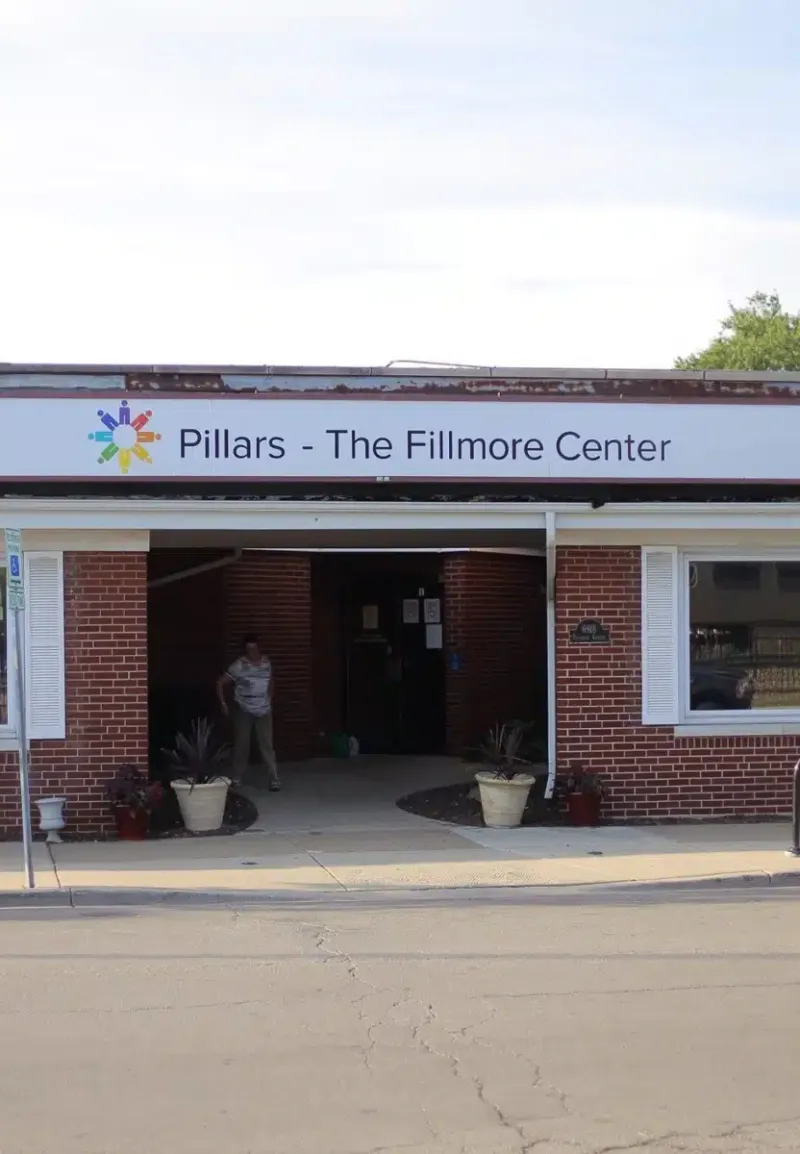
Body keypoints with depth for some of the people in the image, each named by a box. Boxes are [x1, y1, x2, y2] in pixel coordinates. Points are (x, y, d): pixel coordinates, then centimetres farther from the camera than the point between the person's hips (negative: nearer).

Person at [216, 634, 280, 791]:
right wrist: (223, 704, -9)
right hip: (243, 710, -2)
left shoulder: (266, 662, 2)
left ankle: (274, 779, -4)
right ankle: (237, 778, 19)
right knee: (241, 744, 6)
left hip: (263, 711, 2)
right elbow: (220, 684, -6)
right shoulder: (238, 666, -11)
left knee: (267, 745, -3)